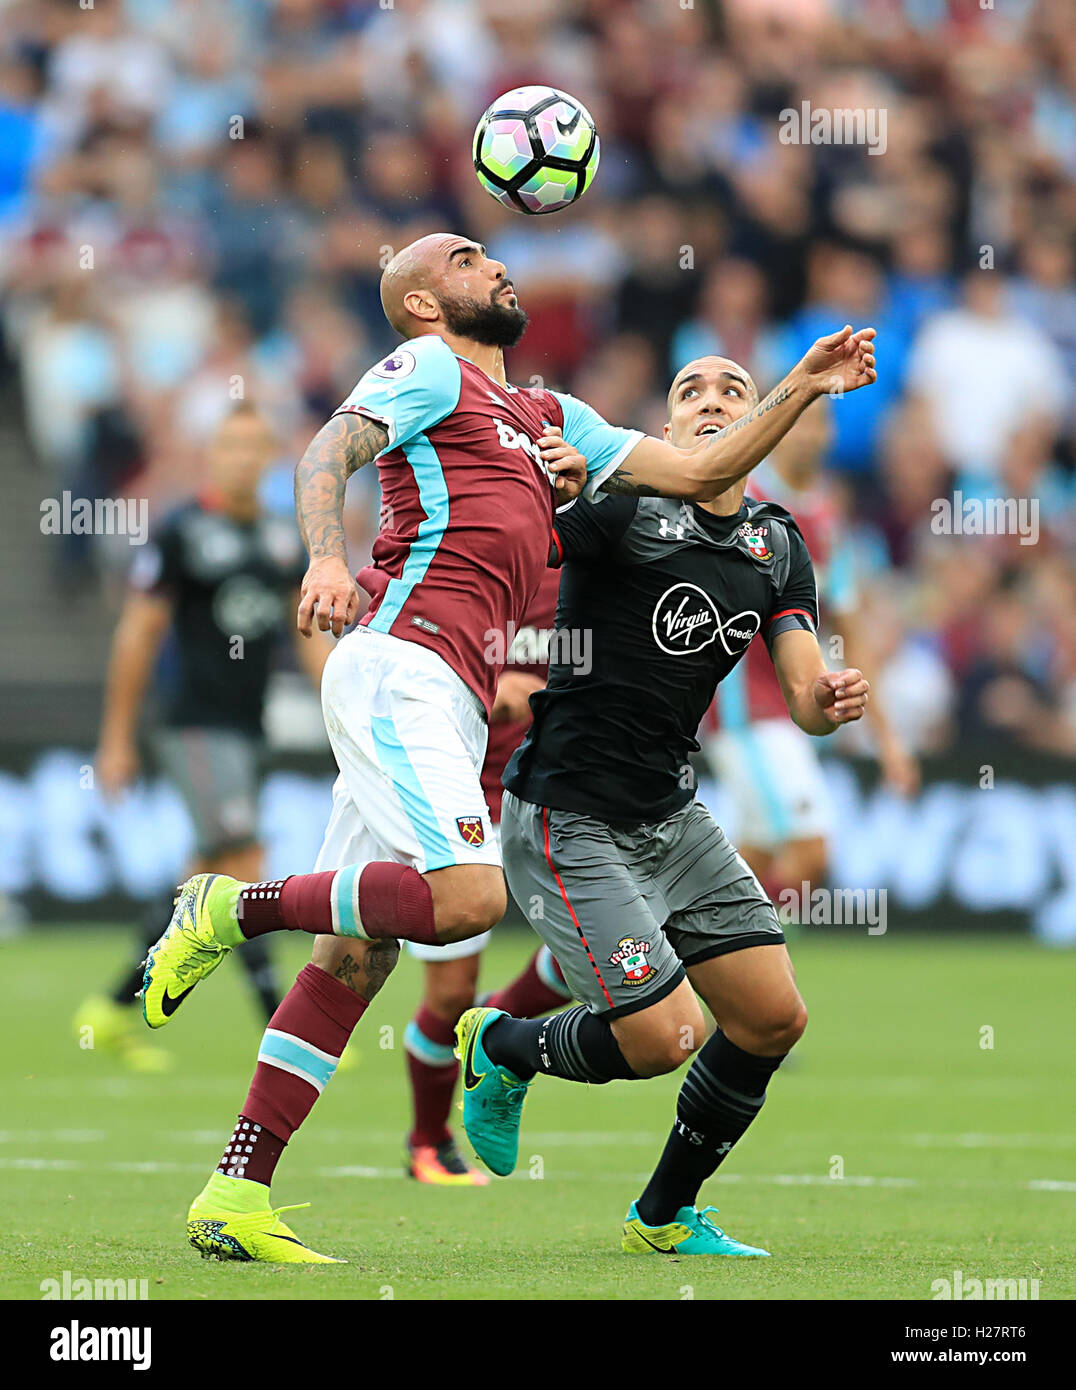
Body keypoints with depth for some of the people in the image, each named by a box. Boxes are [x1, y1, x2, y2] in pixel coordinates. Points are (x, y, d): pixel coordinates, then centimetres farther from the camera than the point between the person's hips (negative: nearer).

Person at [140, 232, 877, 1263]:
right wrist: (326, 557, -29)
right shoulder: (428, 369, 6)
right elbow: (328, 452, -10)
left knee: (356, 956, 2)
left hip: (451, 708, 8)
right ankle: (234, 909, -9)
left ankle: (235, 1200, 0)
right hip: (398, 667, -8)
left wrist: (804, 387, 23)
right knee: (468, 898, -25)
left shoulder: (553, 422, 29)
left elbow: (697, 473, 30)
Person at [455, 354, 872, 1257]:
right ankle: (501, 1049, 17)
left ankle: (666, 1215, 21)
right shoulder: (624, 504, -12)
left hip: (672, 817, 7)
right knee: (659, 1039, -14)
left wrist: (830, 702, -21)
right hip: (568, 819, -7)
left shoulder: (778, 546, 8)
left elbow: (805, 699, 4)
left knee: (773, 1019, 2)